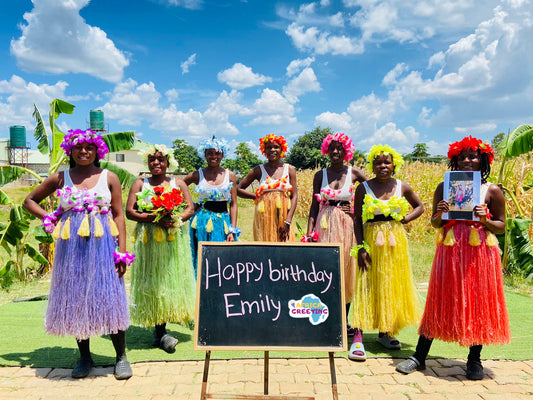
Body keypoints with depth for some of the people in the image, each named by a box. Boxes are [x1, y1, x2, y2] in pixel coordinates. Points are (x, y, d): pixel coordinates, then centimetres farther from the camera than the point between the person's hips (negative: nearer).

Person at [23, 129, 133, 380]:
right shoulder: (60, 178, 8)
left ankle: (121, 357, 9)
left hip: (103, 245, -2)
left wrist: (122, 251, -6)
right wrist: (49, 218, 3)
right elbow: (29, 201, 20)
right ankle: (84, 357, 22)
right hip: (71, 245, 2)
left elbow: (119, 216, 1)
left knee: (109, 298, -3)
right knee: (75, 299, 7)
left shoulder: (109, 178, 4)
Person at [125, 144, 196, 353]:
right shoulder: (140, 184, 8)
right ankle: (161, 332, 3)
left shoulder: (178, 183, 11)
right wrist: (154, 218, -16)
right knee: (152, 281, -2)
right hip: (148, 240, -1)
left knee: (172, 279, -1)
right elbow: (129, 212, -2)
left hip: (174, 239, 1)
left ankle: (160, 331, 9)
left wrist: (175, 218, -16)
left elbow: (190, 208, 3)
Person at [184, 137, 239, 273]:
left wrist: (232, 231, -4)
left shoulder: (230, 176, 5)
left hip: (223, 222, 1)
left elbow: (233, 205, 3)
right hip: (202, 222, 0)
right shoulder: (197, 175, 3)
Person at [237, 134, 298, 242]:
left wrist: (287, 221, -9)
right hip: (265, 217, -1)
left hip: (284, 216, 1)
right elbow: (239, 189, 9)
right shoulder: (259, 170, 4)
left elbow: (294, 196, 0)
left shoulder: (289, 170, 5)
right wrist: (258, 196, -1)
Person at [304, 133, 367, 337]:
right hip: (325, 225, 0)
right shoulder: (320, 175, 5)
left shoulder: (353, 172, 2)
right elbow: (314, 205, 5)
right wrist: (309, 231, -3)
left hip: (346, 225, 0)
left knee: (346, 269, 5)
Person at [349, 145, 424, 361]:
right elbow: (357, 220, -3)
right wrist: (361, 247, -12)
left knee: (392, 285, 10)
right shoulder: (363, 188, -3)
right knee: (366, 286, -6)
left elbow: (420, 207, 17)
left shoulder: (403, 187, 3)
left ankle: (385, 332, 26)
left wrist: (405, 219, -2)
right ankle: (358, 338, -6)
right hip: (371, 240, -3)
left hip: (395, 241, 3)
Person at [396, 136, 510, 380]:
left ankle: (474, 360, 24)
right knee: (439, 302, 5)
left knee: (478, 304, 6)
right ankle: (419, 356, 14)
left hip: (480, 253, -1)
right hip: (449, 251, 1)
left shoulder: (492, 191, 2)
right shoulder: (444, 188, 6)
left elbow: (501, 227, 4)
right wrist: (440, 214, -11)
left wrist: (485, 220, -16)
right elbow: (435, 223, 10)